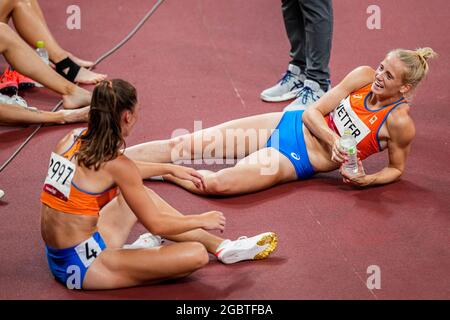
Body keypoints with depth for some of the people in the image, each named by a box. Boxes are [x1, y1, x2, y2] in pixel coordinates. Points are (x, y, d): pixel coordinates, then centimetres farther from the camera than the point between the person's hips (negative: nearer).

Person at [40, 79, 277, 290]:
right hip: (84, 268, -9)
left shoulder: (74, 139, 4)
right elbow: (155, 225, -9)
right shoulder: (116, 164, -18)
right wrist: (202, 220, 7)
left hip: (58, 258, 9)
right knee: (196, 255, -17)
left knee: (144, 197, 26)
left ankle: (222, 246, 28)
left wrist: (169, 169, 31)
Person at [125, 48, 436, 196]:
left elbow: (397, 168, 1)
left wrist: (367, 180, -17)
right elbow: (312, 112, -1)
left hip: (296, 162, -4)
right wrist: (333, 140, -18)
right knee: (182, 144, -5)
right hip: (289, 124, 5)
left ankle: (160, 170, 0)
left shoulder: (399, 122, -16)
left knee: (218, 183, -26)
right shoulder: (365, 76, -5)